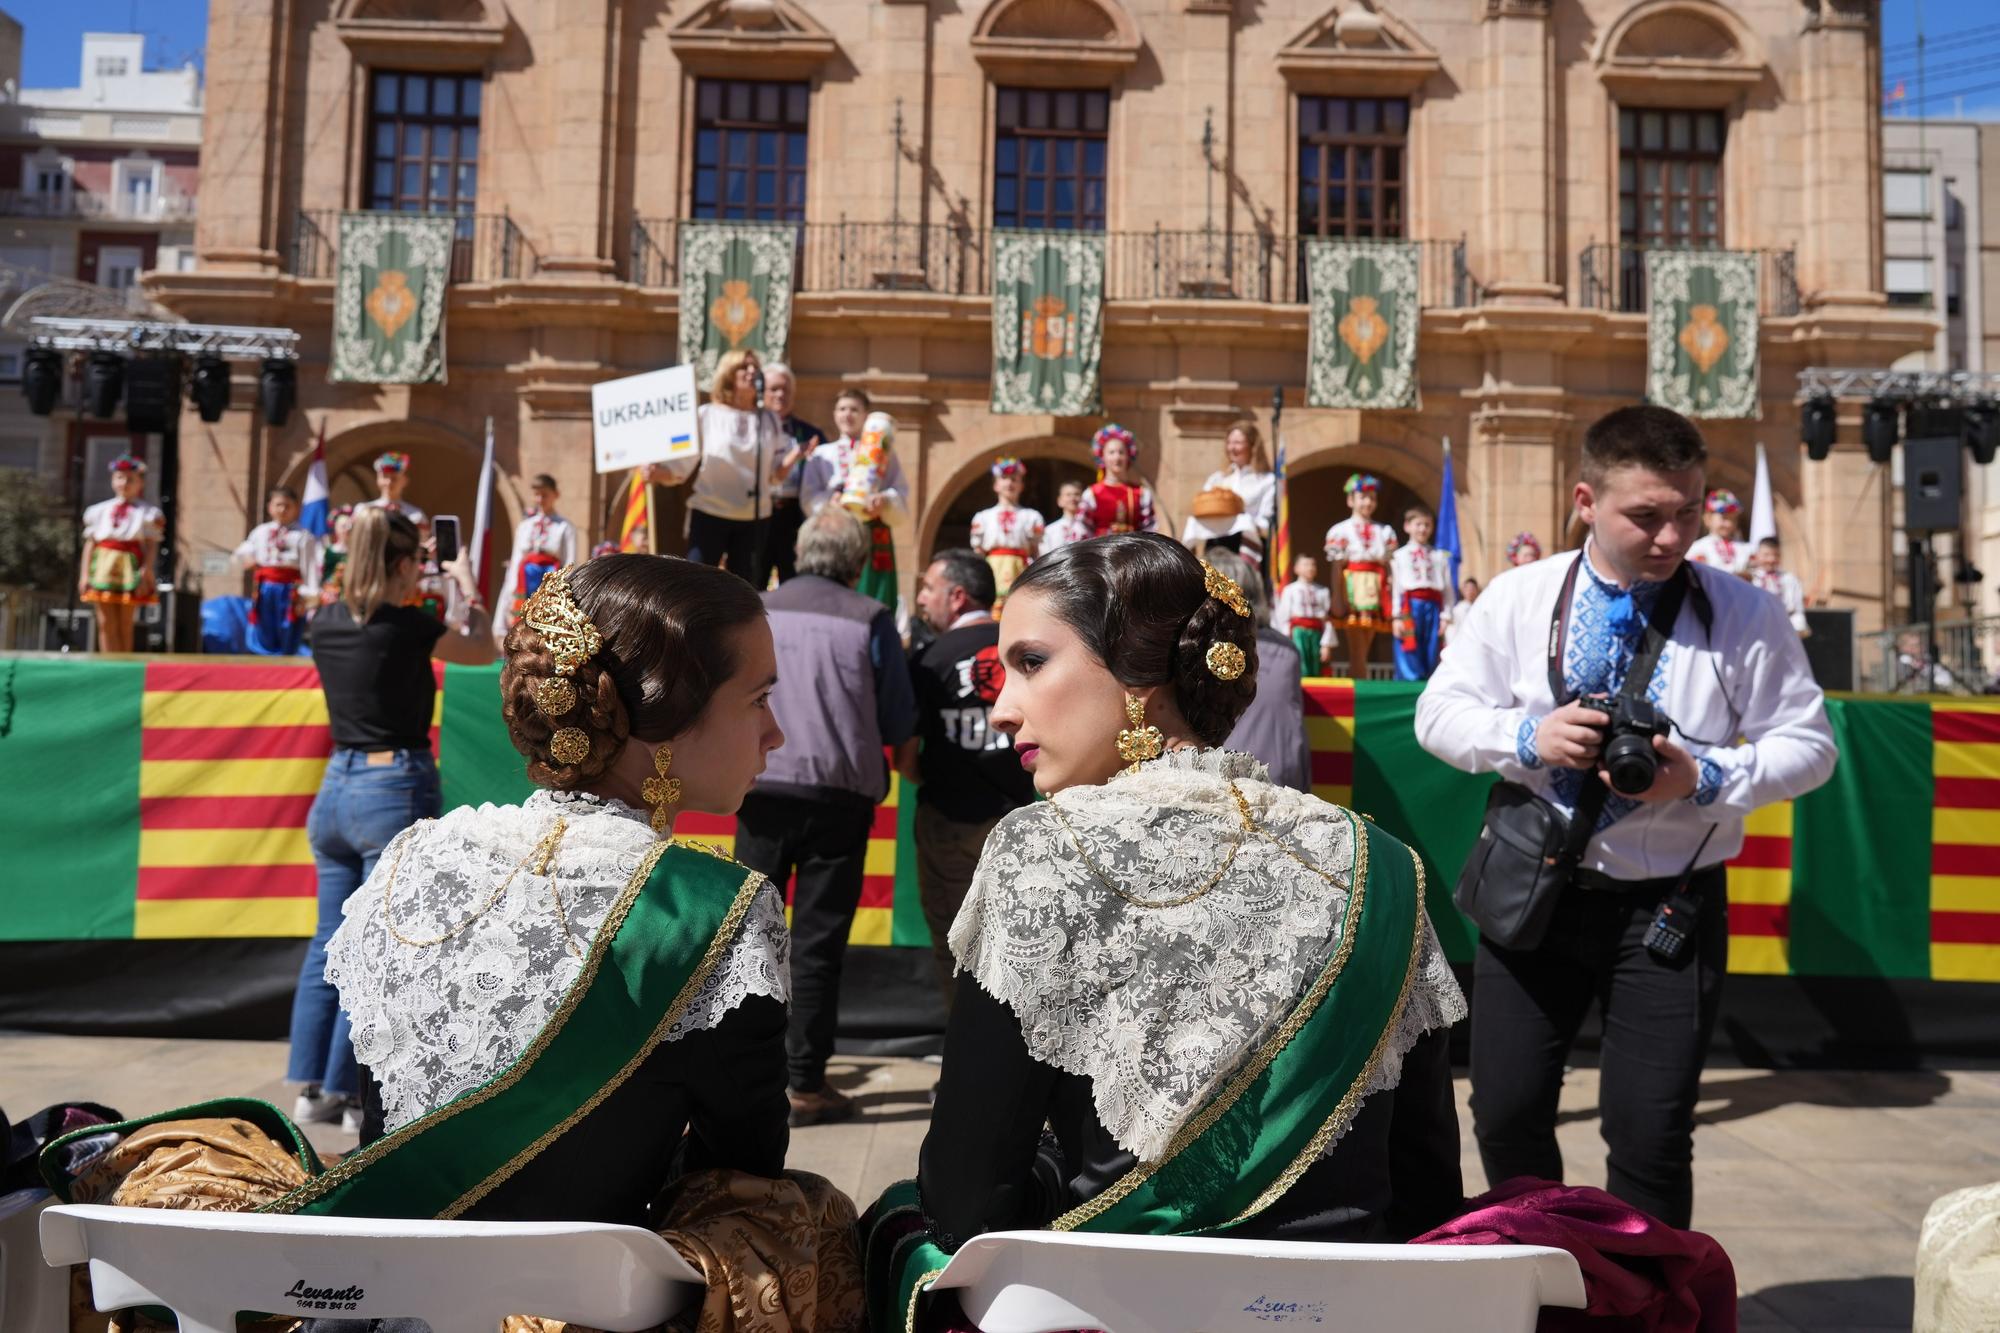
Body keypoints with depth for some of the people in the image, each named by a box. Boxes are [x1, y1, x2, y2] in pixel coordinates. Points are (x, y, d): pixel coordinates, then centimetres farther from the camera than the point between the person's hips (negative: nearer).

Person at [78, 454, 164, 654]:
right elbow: (90, 542, 11)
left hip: (130, 567, -2)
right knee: (106, 623, -1)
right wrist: (84, 574, 5)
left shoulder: (146, 513, 3)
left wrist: (145, 574, -11)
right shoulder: (100, 511, 11)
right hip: (103, 567, 3)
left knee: (125, 625, 2)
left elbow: (152, 546, -2)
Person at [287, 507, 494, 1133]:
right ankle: (352, 1093, 9)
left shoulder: (324, 624, 3)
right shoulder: (407, 625, -13)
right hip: (396, 792, -7)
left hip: (336, 790, 7)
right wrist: (470, 590, 18)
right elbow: (485, 653, 4)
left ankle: (313, 1086, 20)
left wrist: (404, 591, 26)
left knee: (328, 944, 14)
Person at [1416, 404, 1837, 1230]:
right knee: (1505, 1112, 8)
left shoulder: (1744, 616, -6)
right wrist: (1525, 736, -18)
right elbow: (1438, 713, 1)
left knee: (1649, 1132, 2)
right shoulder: (1519, 597, -3)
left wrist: (1704, 779, -20)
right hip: (1533, 887, 2)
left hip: (1669, 905, -1)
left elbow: (1807, 745, -2)